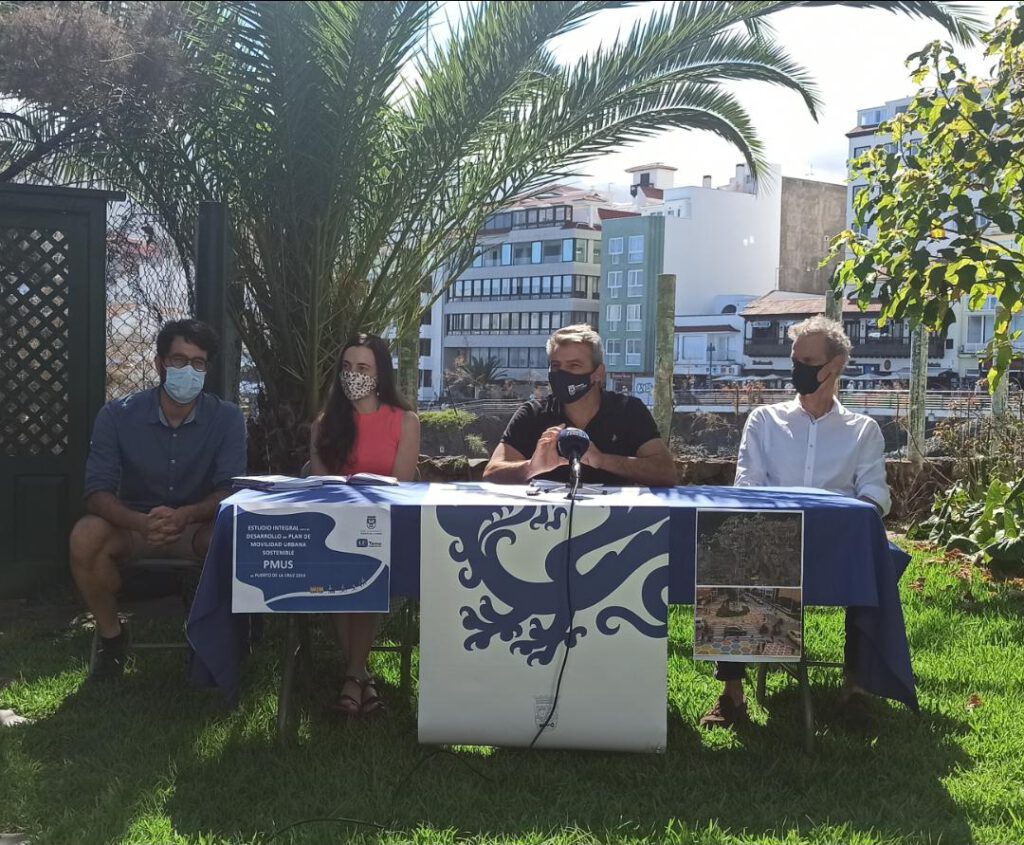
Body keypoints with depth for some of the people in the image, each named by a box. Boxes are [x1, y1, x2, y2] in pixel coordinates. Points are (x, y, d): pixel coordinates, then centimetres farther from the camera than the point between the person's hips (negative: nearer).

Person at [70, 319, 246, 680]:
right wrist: (142, 522, -38)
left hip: (198, 525, -1)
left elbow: (231, 491, -16)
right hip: (133, 525, 1)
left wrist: (184, 515, -38)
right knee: (86, 536, -31)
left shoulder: (227, 418, -10)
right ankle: (111, 635, -6)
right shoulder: (117, 415, -11)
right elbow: (97, 492, -16)